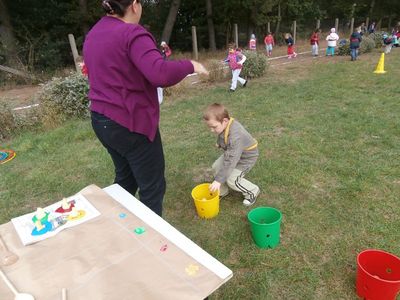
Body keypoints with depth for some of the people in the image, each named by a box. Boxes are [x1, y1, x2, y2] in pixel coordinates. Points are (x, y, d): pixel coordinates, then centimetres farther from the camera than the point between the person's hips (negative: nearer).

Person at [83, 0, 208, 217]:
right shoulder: (132, 33, -16)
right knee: (152, 186, 5)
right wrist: (189, 66, -13)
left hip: (101, 119, 9)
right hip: (131, 123, -9)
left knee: (125, 178, 24)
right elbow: (161, 73, -30)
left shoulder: (94, 34, 12)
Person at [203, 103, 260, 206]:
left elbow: (230, 162, -40)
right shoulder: (223, 125, -17)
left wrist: (218, 180, -37)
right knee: (216, 167, 2)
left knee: (232, 180, -13)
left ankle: (253, 191, 13)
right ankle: (222, 191, 23)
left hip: (247, 156, -8)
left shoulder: (235, 136, -41)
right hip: (232, 153, 9)